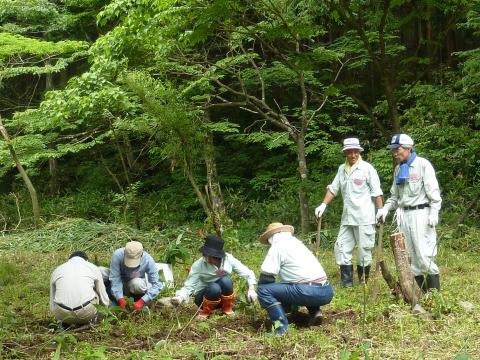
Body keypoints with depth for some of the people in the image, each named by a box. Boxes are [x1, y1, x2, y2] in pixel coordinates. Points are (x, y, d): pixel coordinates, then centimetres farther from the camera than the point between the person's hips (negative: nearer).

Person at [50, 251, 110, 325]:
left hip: (62, 314, 1)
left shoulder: (56, 270, 23)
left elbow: (52, 305, 27)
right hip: (86, 313, -1)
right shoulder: (93, 268, 19)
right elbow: (104, 302, 26)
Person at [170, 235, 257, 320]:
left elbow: (248, 273, -12)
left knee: (226, 280, -30)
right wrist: (180, 298, -46)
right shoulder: (198, 265, -22)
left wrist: (251, 289, -28)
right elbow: (188, 286, -26)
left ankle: (227, 309, -5)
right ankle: (205, 312, -6)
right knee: (214, 288, -36)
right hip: (205, 296, -2)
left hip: (224, 297, 2)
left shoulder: (228, 259, -16)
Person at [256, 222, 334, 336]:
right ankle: (315, 312, 15)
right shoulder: (297, 242, 25)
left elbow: (265, 278, -3)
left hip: (310, 292, -8)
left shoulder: (277, 247, 1)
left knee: (263, 290, -4)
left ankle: (282, 327, -16)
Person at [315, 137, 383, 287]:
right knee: (341, 247, 4)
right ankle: (347, 281, 9)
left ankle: (363, 282, 11)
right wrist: (324, 205, 5)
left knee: (364, 249, 0)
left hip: (364, 218, -6)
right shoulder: (342, 169, 13)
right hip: (347, 217, 6)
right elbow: (333, 188, 16)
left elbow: (376, 192, -5)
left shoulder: (367, 168, -4)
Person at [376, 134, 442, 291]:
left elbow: (433, 191, -9)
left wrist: (434, 213, -16)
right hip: (404, 215, 7)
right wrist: (386, 208, 3)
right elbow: (395, 195, 19)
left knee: (424, 253, -10)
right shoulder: (398, 169, 14)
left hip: (420, 213, -7)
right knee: (411, 255, 7)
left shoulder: (423, 164, -5)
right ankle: (420, 290, 15)